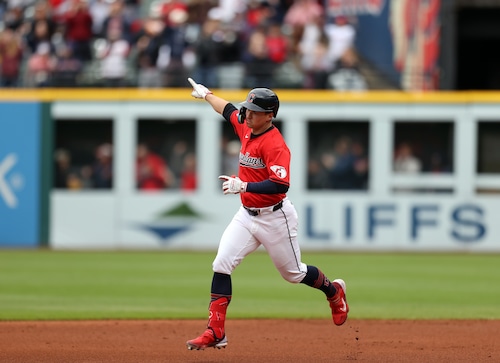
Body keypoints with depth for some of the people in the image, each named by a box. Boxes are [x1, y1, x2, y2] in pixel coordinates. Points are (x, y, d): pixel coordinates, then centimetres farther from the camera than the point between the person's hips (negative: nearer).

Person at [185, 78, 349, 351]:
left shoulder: (274, 144, -23)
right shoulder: (246, 129, 2)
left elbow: (281, 185, -34)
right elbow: (229, 111, 24)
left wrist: (243, 186, -39)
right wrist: (206, 94, 38)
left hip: (274, 218, -7)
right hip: (247, 215, 7)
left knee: (293, 273, 10)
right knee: (221, 264, -10)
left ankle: (334, 291, 41)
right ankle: (215, 332, -11)